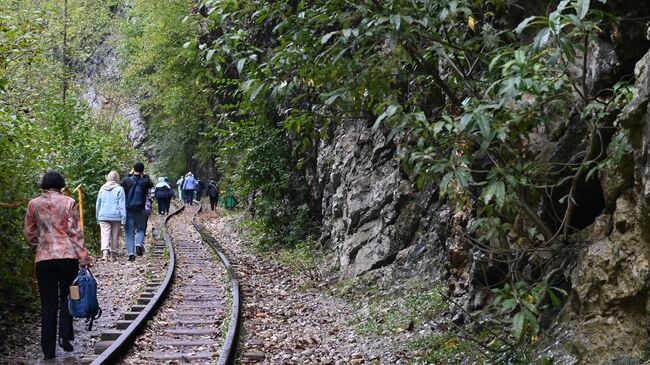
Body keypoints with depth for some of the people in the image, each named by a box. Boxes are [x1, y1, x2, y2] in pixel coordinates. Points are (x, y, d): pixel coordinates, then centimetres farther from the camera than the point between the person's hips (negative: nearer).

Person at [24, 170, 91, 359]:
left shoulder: (33, 204, 4)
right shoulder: (69, 202, -3)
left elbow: (29, 233, 10)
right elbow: (75, 232, -5)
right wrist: (84, 258, -2)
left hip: (43, 258, 2)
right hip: (67, 256, -1)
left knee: (48, 303, 7)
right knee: (66, 297, 16)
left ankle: (48, 349, 8)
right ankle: (65, 336, -1)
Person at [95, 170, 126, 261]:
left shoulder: (102, 189, 8)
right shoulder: (119, 189, -4)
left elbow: (98, 204, 14)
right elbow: (122, 205, -7)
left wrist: (97, 217, 23)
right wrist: (123, 218, -5)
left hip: (103, 216, 2)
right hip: (116, 216, -2)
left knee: (105, 234, -4)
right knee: (114, 235, 10)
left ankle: (105, 252, -22)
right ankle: (112, 253, 16)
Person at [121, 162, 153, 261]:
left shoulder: (127, 180, -5)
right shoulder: (144, 182, -6)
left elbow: (122, 184, 17)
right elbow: (151, 184, 16)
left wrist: (129, 174, 21)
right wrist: (145, 176, 19)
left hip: (128, 209, 1)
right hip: (140, 210, 0)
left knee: (129, 232, 5)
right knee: (141, 229, 16)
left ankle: (131, 254, 1)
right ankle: (139, 244, -10)